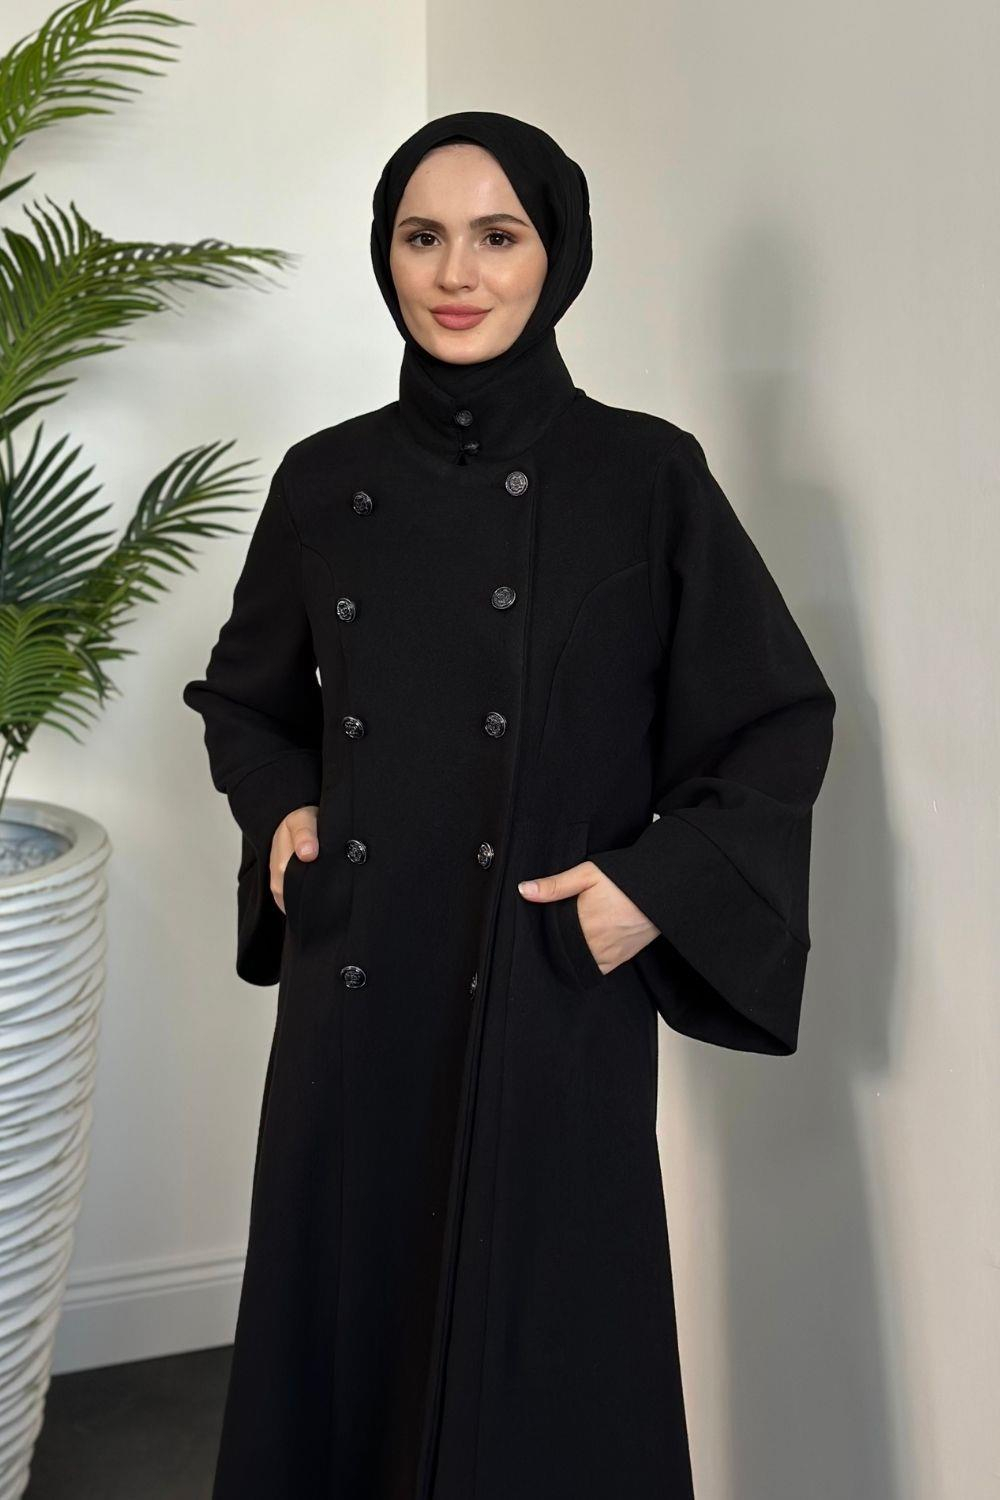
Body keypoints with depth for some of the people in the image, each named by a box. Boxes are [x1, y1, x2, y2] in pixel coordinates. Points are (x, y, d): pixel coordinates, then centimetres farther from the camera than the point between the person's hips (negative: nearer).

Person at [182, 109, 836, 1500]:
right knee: (341, 1334, 13)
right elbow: (243, 693, 21)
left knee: (539, 1357, 6)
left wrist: (662, 883, -10)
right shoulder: (325, 479, 6)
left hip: (557, 1001, -3)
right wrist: (282, 812, 3)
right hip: (357, 995, 3)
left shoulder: (646, 474, -4)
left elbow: (778, 722, 2)